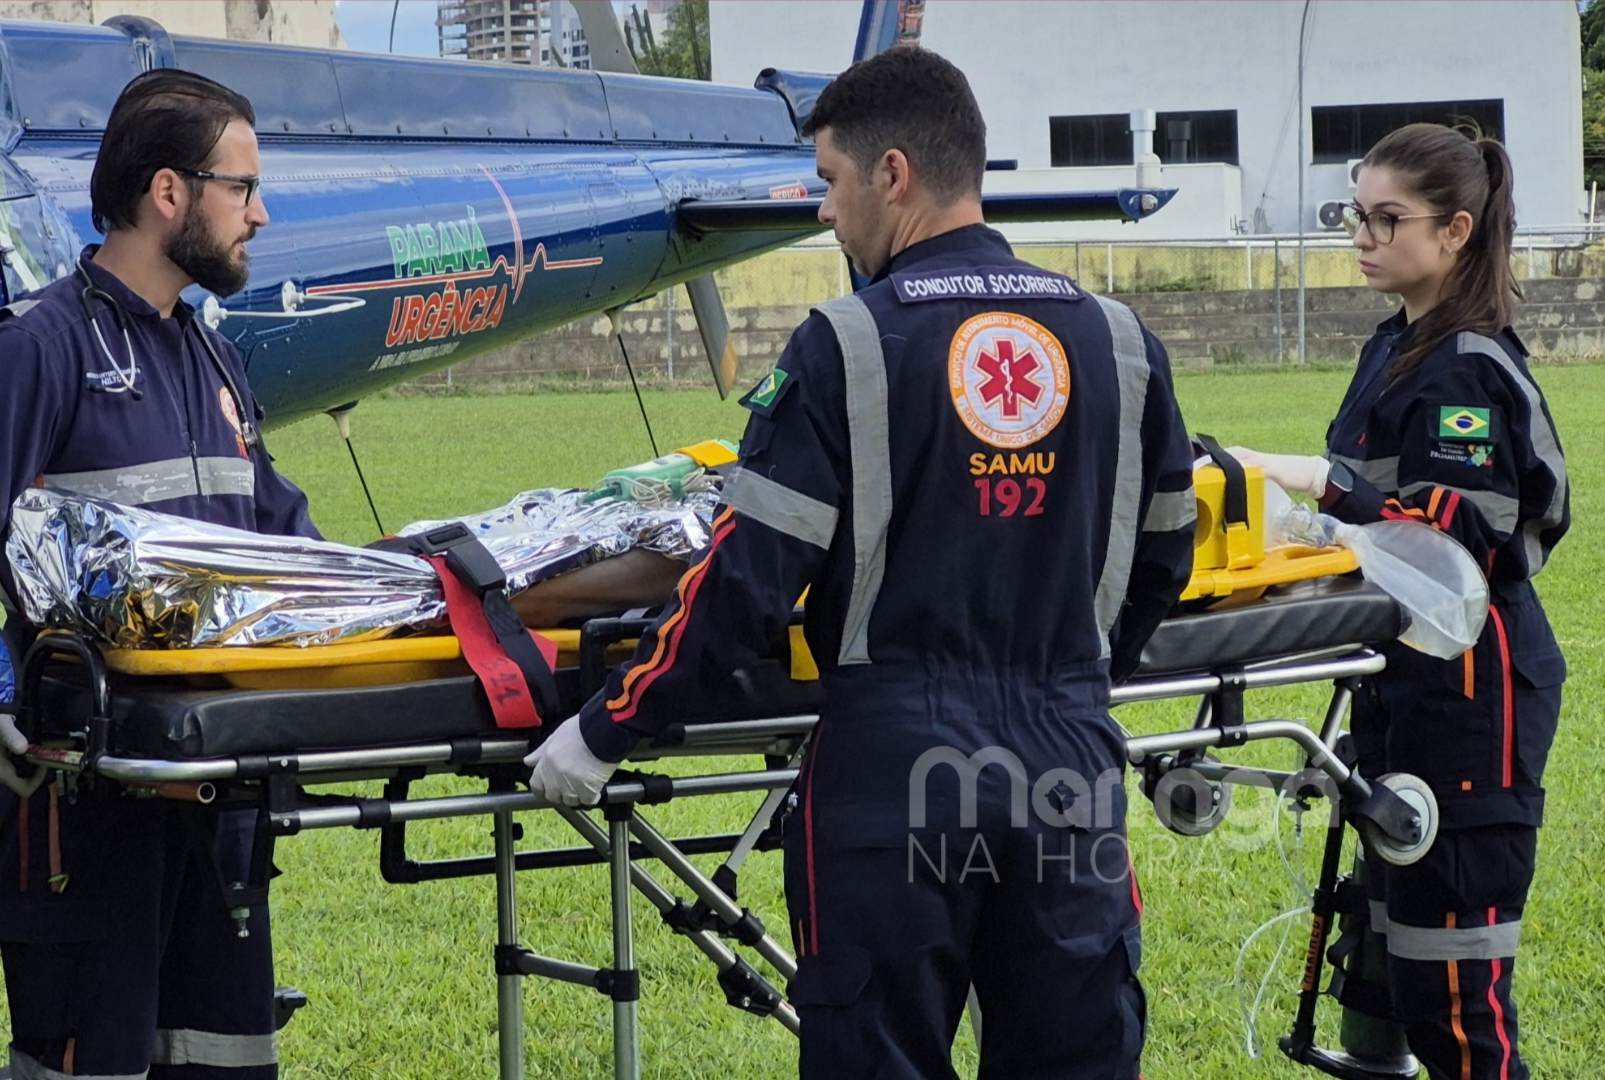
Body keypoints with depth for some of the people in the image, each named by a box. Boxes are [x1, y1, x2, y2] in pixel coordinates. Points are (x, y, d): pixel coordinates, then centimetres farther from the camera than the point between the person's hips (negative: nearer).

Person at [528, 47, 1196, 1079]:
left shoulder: (851, 343, -9)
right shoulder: (1118, 338, 5)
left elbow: (749, 578, -11)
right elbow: (1163, 557, 15)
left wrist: (604, 734, -2)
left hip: (895, 772, -4)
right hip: (1071, 763, 4)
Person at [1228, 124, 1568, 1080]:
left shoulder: (1473, 367, -14)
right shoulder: (1397, 348, 14)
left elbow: (1468, 533, -22)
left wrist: (1322, 481, -21)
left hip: (1470, 687, -10)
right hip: (1405, 677, 10)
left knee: (1453, 987, -9)